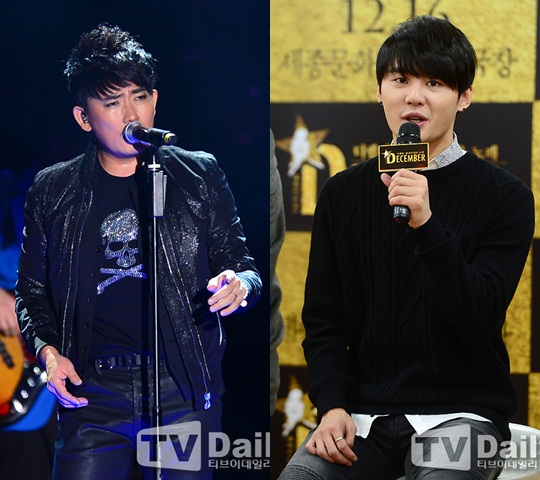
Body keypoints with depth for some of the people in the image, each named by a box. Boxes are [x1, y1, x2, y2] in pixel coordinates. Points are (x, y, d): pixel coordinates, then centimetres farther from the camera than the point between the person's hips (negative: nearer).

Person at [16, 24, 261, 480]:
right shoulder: (53, 191, 9)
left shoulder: (200, 175, 7)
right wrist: (48, 349, -3)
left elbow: (240, 264, 11)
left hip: (183, 391, 0)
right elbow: (32, 290, 15)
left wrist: (240, 284, -12)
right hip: (93, 393, 0)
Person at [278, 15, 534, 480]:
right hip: (365, 414, 3)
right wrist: (332, 406, -7)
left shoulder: (505, 196, -1)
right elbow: (323, 321, 9)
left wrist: (426, 225, -23)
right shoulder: (343, 194, 9)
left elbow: (478, 320, -12)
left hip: (461, 414, -3)